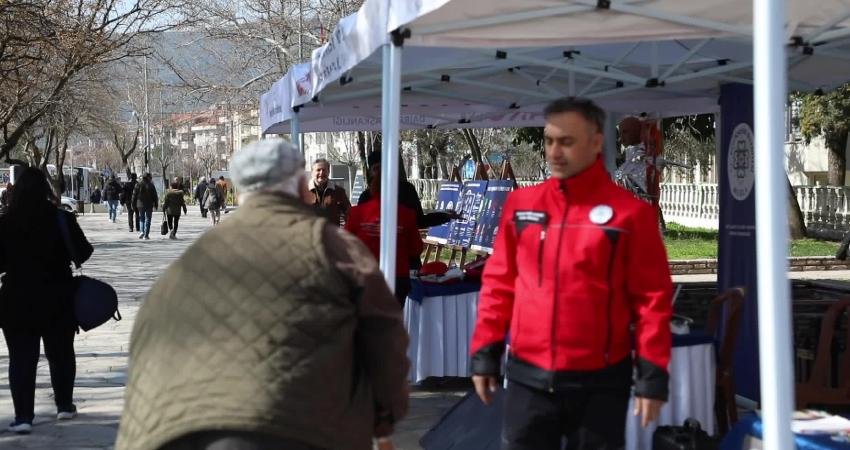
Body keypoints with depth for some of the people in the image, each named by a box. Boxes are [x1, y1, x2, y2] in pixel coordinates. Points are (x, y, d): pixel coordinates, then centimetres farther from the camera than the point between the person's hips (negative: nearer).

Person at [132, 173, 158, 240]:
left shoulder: (138, 185, 0)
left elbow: (134, 196, 1)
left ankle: (142, 231, -6)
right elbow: (155, 196, -2)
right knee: (148, 219, 5)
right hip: (149, 205, -1)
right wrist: (156, 204, 7)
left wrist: (134, 204, 9)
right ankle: (146, 235, 1)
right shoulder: (151, 186, -4)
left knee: (141, 218, 16)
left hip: (140, 205, 1)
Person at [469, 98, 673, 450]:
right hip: (528, 377, 3)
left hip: (599, 382, -3)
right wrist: (484, 353, 8)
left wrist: (652, 375, -7)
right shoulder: (520, 205, 5)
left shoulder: (630, 213, -5)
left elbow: (652, 297, -5)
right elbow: (499, 284, 10)